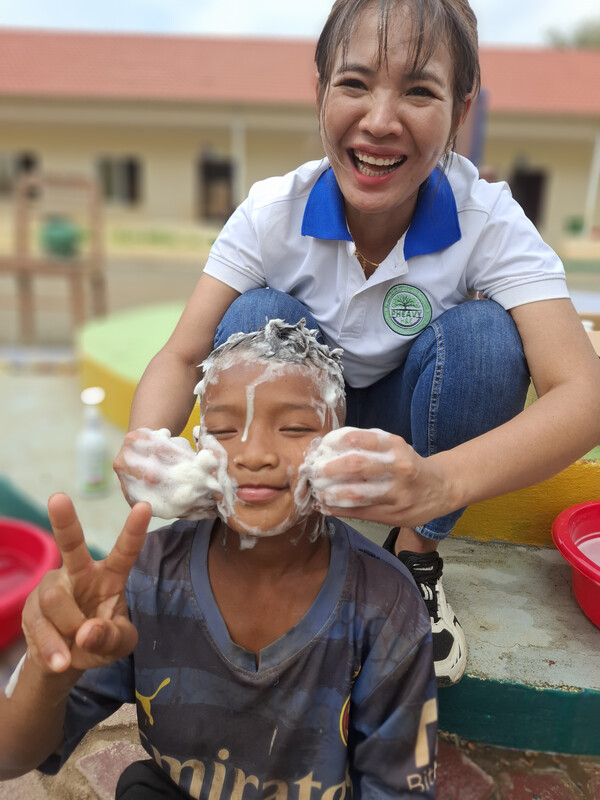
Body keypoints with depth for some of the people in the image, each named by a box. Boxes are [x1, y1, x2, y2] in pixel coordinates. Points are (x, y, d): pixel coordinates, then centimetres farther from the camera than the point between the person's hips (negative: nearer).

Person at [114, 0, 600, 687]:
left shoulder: (488, 220, -23)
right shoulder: (273, 212, -19)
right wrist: (145, 444, -45)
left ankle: (416, 555, -8)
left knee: (482, 334, -28)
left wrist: (439, 482, -54)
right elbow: (182, 357, -21)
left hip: (412, 440, 0)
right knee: (257, 317, -26)